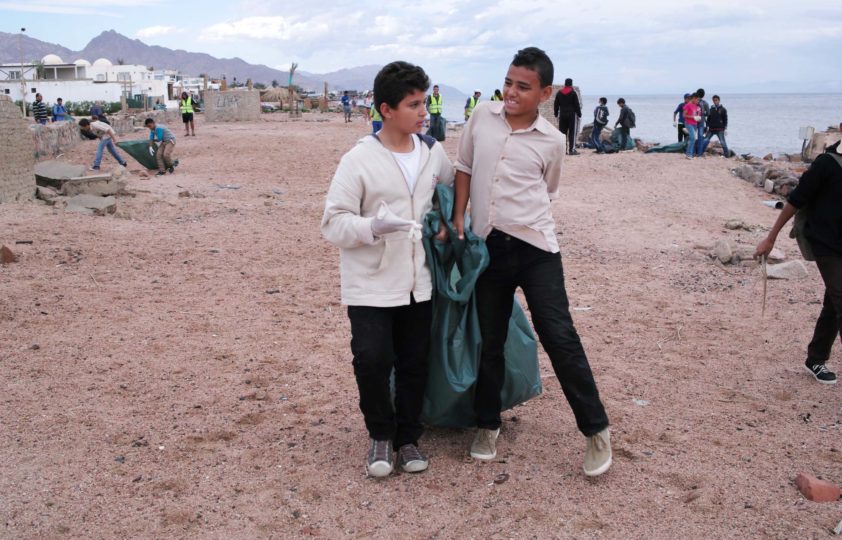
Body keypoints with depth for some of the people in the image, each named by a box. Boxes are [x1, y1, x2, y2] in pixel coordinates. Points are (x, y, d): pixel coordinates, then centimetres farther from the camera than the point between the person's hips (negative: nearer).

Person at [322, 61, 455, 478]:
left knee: (415, 364, 10)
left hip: (418, 282, 5)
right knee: (373, 359, -11)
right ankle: (380, 435, 15)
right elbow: (333, 223, -13)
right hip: (370, 284, -4)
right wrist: (373, 226, -30)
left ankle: (407, 438, 29)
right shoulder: (359, 160, -12)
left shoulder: (432, 152, 3)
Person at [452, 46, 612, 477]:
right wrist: (458, 221, 4)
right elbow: (464, 169, 11)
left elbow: (547, 193, 11)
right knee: (489, 341, 12)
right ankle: (487, 425, 29)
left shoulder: (552, 141, -2)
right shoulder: (482, 117, 4)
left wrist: (519, 220, 9)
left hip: (534, 247, -2)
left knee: (559, 338, -4)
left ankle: (596, 430, 10)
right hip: (487, 247, 3)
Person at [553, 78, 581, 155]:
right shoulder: (573, 93, -4)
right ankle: (571, 150, -7)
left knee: (562, 132, 8)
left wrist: (556, 114, 18)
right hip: (571, 114, -4)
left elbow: (556, 104, 11)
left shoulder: (559, 93, 8)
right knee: (572, 132, -3)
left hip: (562, 115, 4)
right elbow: (577, 105, -4)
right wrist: (579, 114, 1)